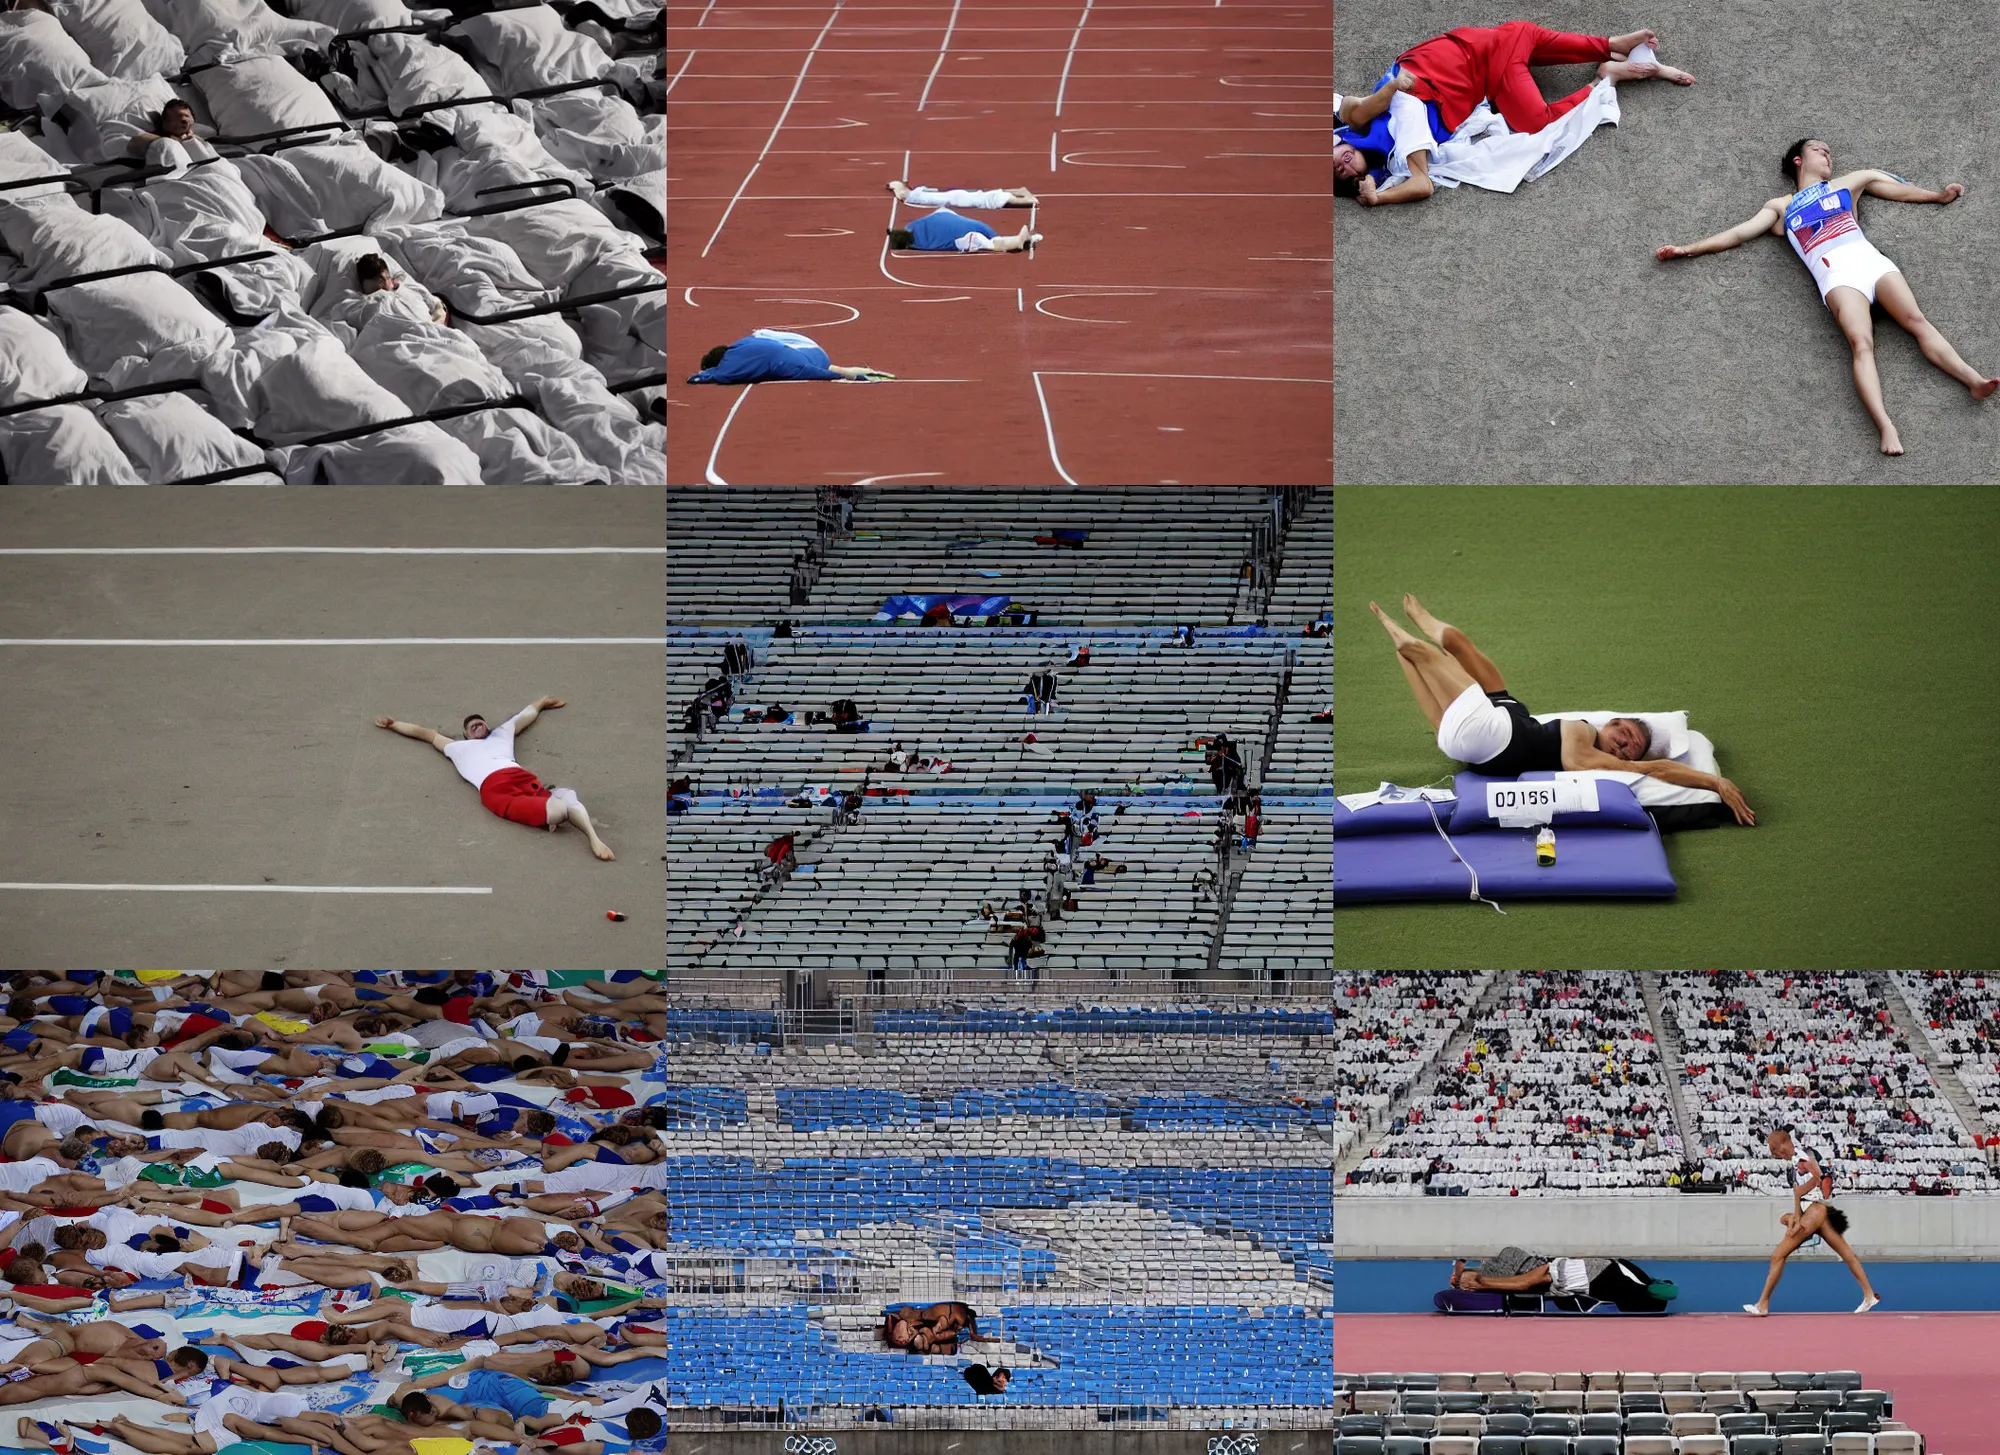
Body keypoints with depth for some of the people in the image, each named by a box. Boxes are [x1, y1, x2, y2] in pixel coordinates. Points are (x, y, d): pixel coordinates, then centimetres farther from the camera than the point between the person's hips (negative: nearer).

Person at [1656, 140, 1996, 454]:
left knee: (1916, 320, -20)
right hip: (1835, 274, -3)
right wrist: (1687, 249, 18)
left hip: (1869, 258, 3)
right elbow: (1739, 233, 25)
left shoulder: (1846, 183, 35)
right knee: (1861, 343, -26)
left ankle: (1972, 378, -37)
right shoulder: (1780, 206, 30)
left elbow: (1899, 189, 39)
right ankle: (1885, 428, -46)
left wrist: (1938, 195, 31)